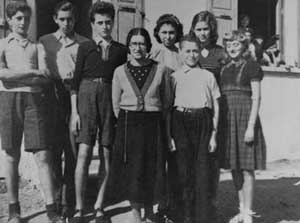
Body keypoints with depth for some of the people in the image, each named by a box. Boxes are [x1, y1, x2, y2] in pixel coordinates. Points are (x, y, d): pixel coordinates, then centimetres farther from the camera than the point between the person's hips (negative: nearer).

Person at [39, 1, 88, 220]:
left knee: (73, 150, 1)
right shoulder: (45, 41, 11)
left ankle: (69, 201, 11)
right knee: (53, 147, 0)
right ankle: (54, 196, 14)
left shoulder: (85, 44, 10)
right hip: (53, 97, 0)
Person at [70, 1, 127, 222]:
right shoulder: (85, 47, 8)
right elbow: (76, 80, 5)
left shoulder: (120, 50, 11)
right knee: (84, 153, -8)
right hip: (87, 96, -1)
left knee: (108, 154, 3)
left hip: (112, 99, 2)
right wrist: (74, 112, -3)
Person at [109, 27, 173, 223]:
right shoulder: (120, 72, 3)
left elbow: (167, 102, 8)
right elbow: (116, 104, 10)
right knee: (131, 171, 4)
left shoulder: (161, 70, 1)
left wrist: (160, 124, 9)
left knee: (151, 170, 7)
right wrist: (125, 123, 8)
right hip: (128, 125, 1)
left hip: (153, 125, 0)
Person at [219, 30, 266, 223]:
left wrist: (251, 126, -15)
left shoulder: (252, 66, -2)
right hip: (227, 120, 6)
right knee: (234, 167, 9)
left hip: (244, 117, -6)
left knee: (247, 168, -2)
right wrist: (218, 124, 8)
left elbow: (256, 98, -8)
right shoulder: (225, 68, 14)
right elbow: (221, 98, 14)